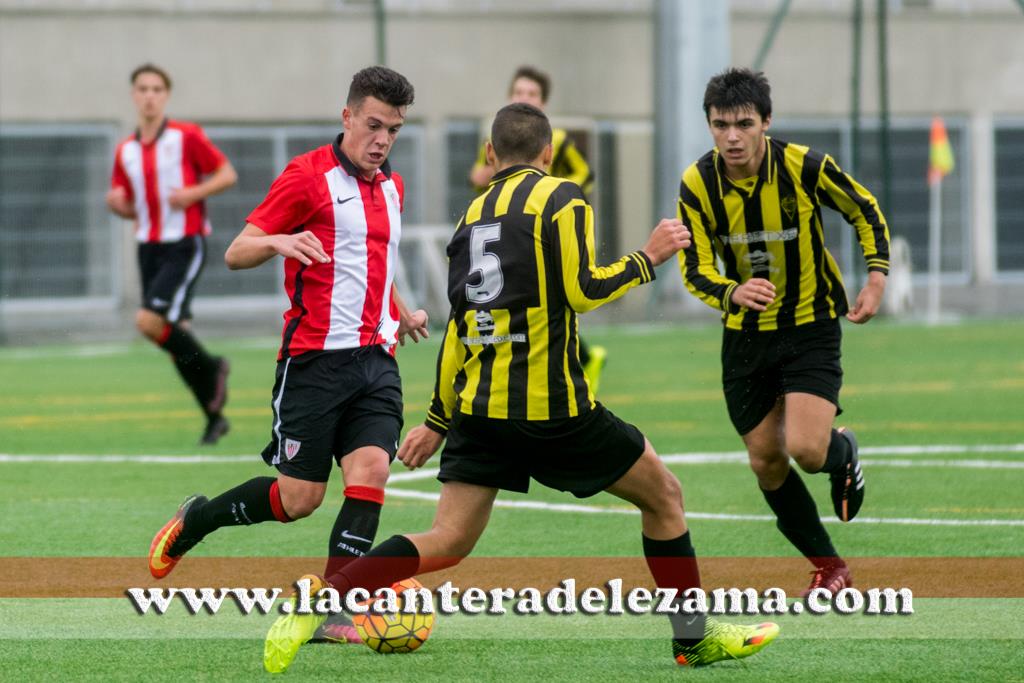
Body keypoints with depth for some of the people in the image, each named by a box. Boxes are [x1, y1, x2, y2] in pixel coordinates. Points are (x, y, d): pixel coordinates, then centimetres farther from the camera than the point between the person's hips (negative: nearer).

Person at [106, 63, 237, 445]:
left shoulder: (186, 137, -6)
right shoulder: (126, 151, 10)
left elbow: (227, 174, -4)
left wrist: (193, 194, -19)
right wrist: (117, 204, -5)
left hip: (185, 245, -6)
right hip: (149, 246, 6)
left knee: (149, 321, -22)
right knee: (174, 335, 4)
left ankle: (209, 368, 1)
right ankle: (214, 417, 15)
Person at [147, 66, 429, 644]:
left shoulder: (391, 186, 16)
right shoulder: (309, 176, -7)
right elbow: (236, 254, -9)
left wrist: (401, 314, 29)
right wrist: (277, 242, -29)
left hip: (376, 359, 6)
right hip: (316, 358, -6)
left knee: (370, 473, -15)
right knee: (298, 498, -3)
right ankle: (194, 520, 24)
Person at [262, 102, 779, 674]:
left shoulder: (474, 214, 15)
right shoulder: (561, 197, -3)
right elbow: (582, 290, -13)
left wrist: (438, 421, 22)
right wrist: (648, 257, 2)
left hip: (480, 408, 5)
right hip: (552, 406, -5)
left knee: (448, 543, 2)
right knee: (663, 496, 13)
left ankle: (315, 606, -16)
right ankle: (695, 638, 17)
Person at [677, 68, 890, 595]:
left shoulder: (804, 167, -18)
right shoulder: (697, 185, -13)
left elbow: (866, 212, 0)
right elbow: (696, 270, -13)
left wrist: (876, 280, -8)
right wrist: (733, 293, -34)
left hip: (811, 326, -3)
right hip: (746, 334, 3)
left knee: (806, 450, -19)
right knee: (766, 461, 6)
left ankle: (843, 452, 19)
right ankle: (828, 565, 24)